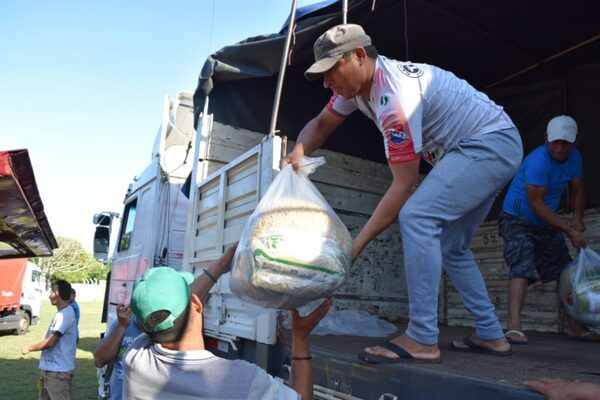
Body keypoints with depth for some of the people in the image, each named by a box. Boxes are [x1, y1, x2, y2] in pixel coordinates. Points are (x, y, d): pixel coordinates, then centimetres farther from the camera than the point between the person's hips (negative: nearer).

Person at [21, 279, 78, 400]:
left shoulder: (65, 314, -19)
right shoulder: (62, 313, 13)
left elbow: (51, 341, -22)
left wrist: (29, 348, -7)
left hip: (59, 372, -10)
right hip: (49, 369, 10)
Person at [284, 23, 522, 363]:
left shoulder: (394, 96, -29)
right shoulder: (358, 82, -1)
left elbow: (404, 184, -27)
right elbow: (321, 124, 10)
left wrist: (357, 245, -24)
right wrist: (299, 152, -14)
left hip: (492, 143, -10)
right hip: (488, 149, 10)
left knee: (416, 216, -26)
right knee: (451, 247, 11)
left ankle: (422, 339, -20)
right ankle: (491, 336, 20)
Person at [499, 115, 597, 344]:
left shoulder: (574, 156, 0)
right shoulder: (538, 161, -26)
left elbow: (577, 190, 10)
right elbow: (536, 204, -26)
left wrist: (577, 217, -9)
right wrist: (569, 230, -24)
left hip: (547, 225, 8)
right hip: (518, 221, -8)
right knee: (522, 269, -23)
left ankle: (574, 326, 23)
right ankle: (514, 327, -26)